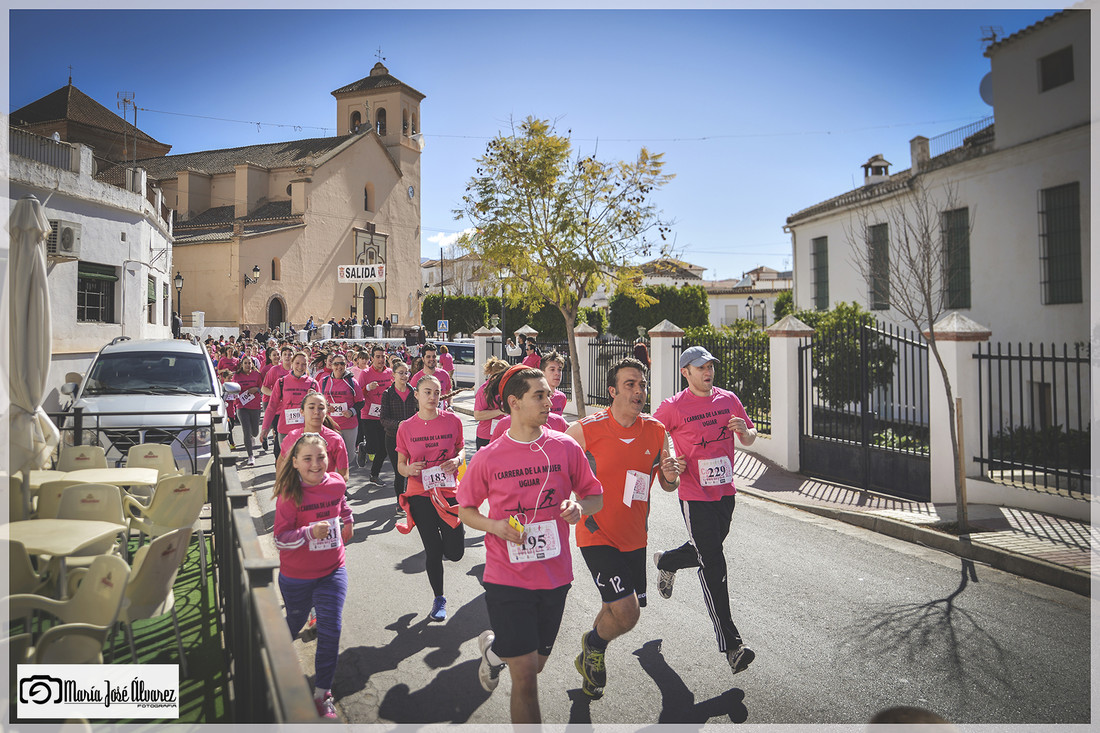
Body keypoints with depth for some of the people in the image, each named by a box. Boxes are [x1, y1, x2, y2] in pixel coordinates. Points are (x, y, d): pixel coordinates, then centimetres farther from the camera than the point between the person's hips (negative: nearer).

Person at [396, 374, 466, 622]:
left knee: (455, 553, -1)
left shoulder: (453, 420, -3)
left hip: (449, 492, 0)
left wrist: (458, 460, -11)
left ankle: (454, 533, 36)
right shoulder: (406, 427, -3)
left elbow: (461, 448, 11)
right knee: (433, 552, 6)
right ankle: (439, 599, 28)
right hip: (420, 493, 0)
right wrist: (409, 469, -18)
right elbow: (400, 465, 4)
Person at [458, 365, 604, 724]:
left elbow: (596, 496, 6)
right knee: (525, 679, -3)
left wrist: (580, 506, -16)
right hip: (507, 579, -3)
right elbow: (466, 510, 4)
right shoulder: (488, 458, -9)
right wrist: (495, 526, -15)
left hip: (555, 576, 3)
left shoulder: (566, 447, -4)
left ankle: (495, 647, 51)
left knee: (536, 664, 22)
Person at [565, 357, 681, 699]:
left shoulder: (656, 432, -2)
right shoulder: (585, 430, -15)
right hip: (597, 535, -5)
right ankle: (594, 643, 19)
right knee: (626, 613, -15)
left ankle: (590, 657, 47)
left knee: (622, 610, 18)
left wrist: (670, 475, -14)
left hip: (634, 537, 5)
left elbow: (668, 486, 7)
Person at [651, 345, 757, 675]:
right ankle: (730, 643, 3)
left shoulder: (728, 399, 4)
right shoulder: (673, 407, -10)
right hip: (695, 496, -6)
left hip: (726, 492, 6)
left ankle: (666, 562, 53)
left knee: (707, 550, 22)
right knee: (713, 564, -5)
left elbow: (749, 438, 14)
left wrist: (745, 431, -9)